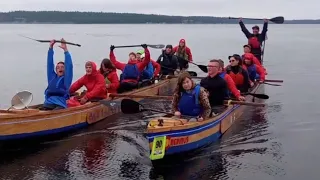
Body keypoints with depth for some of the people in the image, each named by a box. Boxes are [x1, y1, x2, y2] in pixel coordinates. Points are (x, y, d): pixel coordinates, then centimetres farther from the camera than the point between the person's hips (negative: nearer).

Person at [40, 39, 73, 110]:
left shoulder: (66, 79, 14)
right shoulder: (52, 78, 24)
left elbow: (69, 66, 3)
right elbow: (49, 64, 20)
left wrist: (65, 50, -2)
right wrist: (51, 48, 15)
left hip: (60, 105, -3)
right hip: (48, 103, 3)